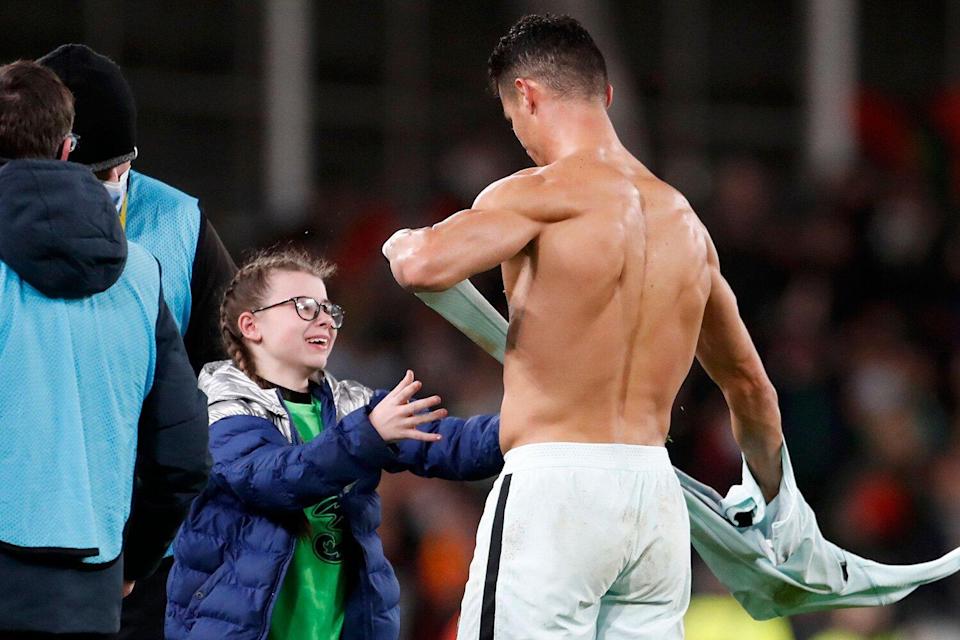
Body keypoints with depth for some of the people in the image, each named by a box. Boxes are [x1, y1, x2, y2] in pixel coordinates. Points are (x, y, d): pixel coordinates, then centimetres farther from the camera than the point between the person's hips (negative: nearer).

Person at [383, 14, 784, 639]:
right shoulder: (683, 219, 17)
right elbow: (750, 383, 27)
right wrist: (774, 499, 41)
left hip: (556, 486, -7)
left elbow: (423, 267, -23)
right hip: (658, 496, 7)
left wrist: (402, 245, 2)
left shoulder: (544, 192, -6)